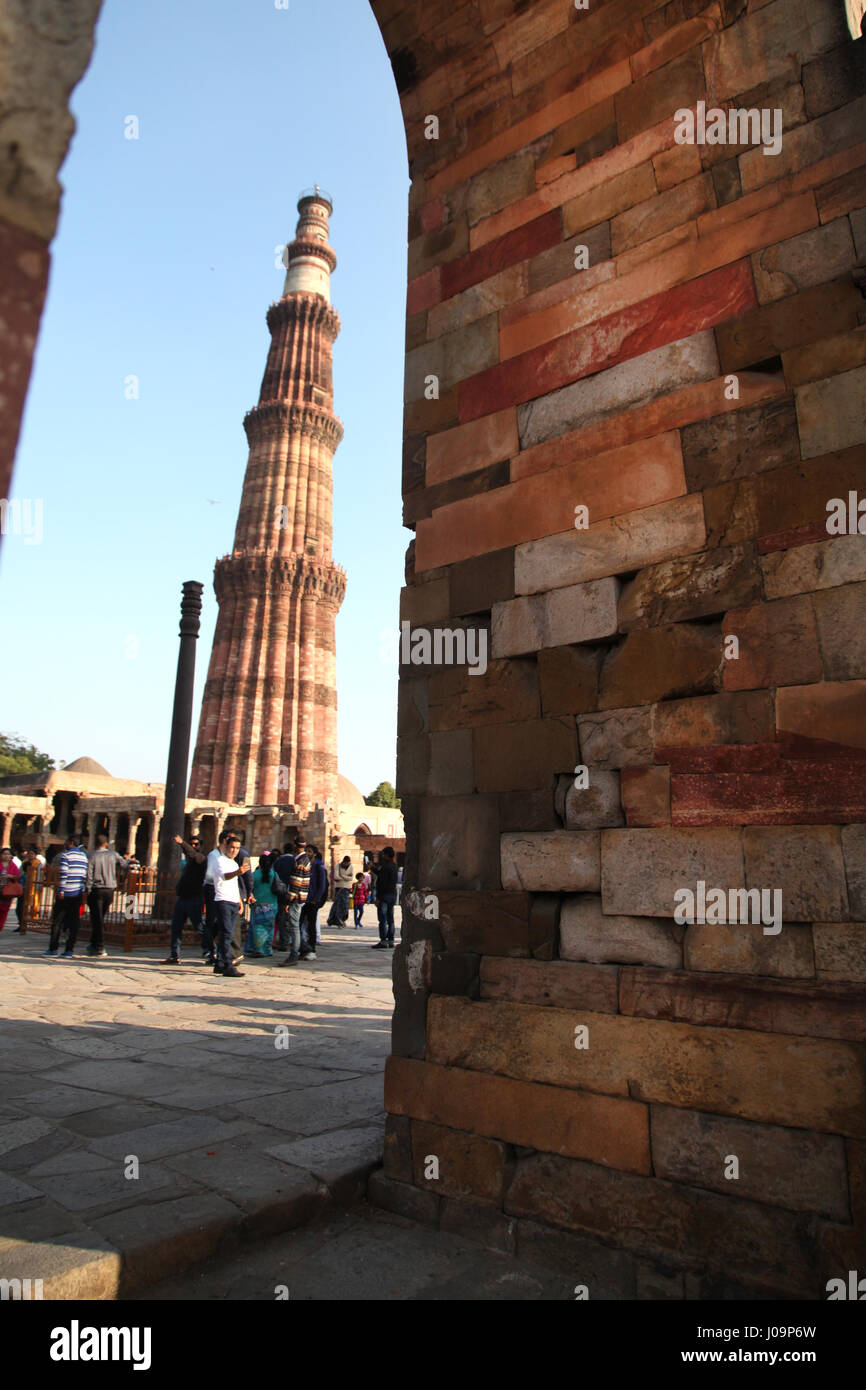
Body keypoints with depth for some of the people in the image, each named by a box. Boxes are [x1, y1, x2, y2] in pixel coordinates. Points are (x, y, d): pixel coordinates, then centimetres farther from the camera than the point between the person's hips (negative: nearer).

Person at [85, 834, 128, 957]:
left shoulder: (92, 856, -6)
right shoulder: (113, 854, 2)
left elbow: (89, 876, -9)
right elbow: (125, 867, 2)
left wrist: (89, 892, -4)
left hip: (97, 889, -3)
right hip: (110, 889, 3)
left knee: (97, 919, 1)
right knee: (100, 918, 16)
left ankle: (99, 947, 1)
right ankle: (94, 944, 22)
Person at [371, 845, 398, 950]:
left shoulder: (385, 866, -15)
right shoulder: (394, 866, 13)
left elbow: (382, 883, -19)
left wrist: (378, 898, -17)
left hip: (385, 895, -9)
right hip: (393, 894, 9)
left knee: (382, 919, -7)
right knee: (390, 919, 11)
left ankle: (383, 941, -8)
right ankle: (390, 941, 13)